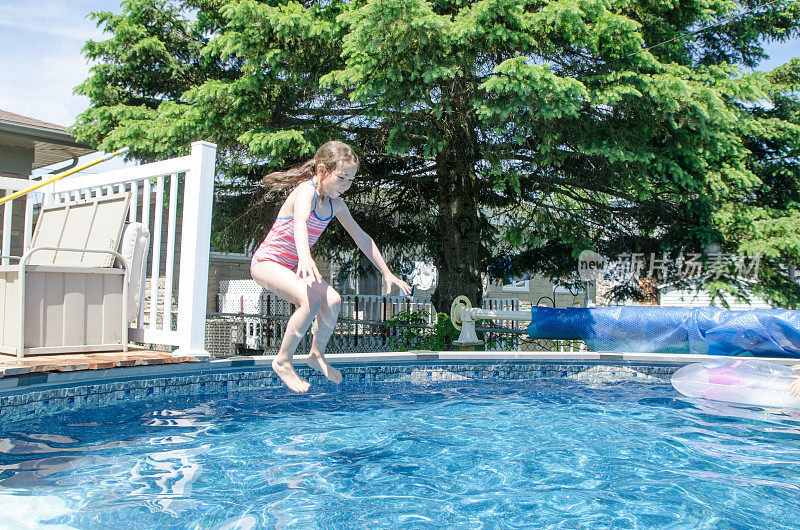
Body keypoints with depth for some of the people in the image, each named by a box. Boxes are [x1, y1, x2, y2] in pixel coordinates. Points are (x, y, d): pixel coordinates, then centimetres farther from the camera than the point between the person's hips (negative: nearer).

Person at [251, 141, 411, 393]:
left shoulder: (335, 204, 3)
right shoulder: (306, 191, -22)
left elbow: (361, 238, 11)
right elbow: (300, 222, -44)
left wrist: (386, 272, 11)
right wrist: (305, 257, -64)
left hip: (292, 266, 7)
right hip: (267, 262, -7)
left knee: (332, 301, -13)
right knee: (311, 301, -29)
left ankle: (317, 355, 11)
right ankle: (283, 361, -12)